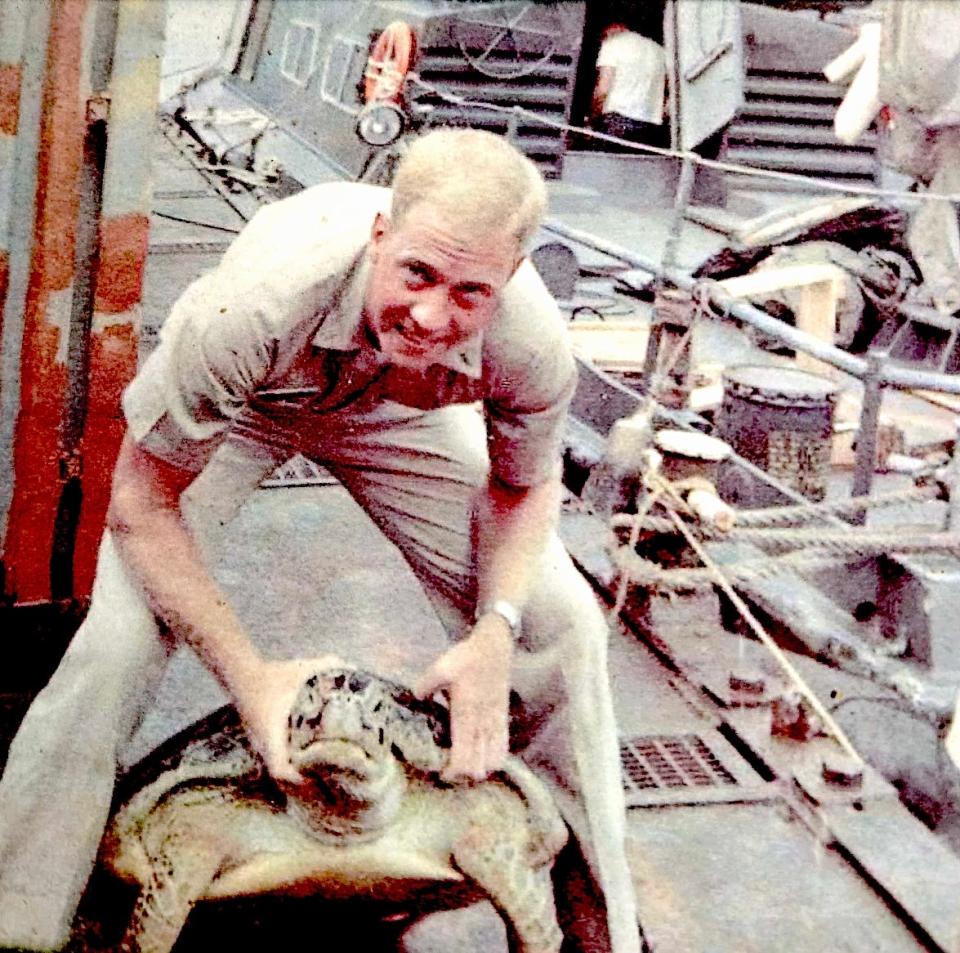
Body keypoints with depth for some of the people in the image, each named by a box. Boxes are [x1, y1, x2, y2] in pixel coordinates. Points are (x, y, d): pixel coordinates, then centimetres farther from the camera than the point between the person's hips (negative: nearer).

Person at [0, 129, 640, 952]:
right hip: (240, 401, -2)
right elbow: (140, 507, -29)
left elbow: (525, 486, -10)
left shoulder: (533, 348, -34)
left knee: (559, 622, -6)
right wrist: (251, 678, -36)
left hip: (397, 411, 3)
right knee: (117, 641, -21)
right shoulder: (250, 305, -44)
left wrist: (496, 635, -29)